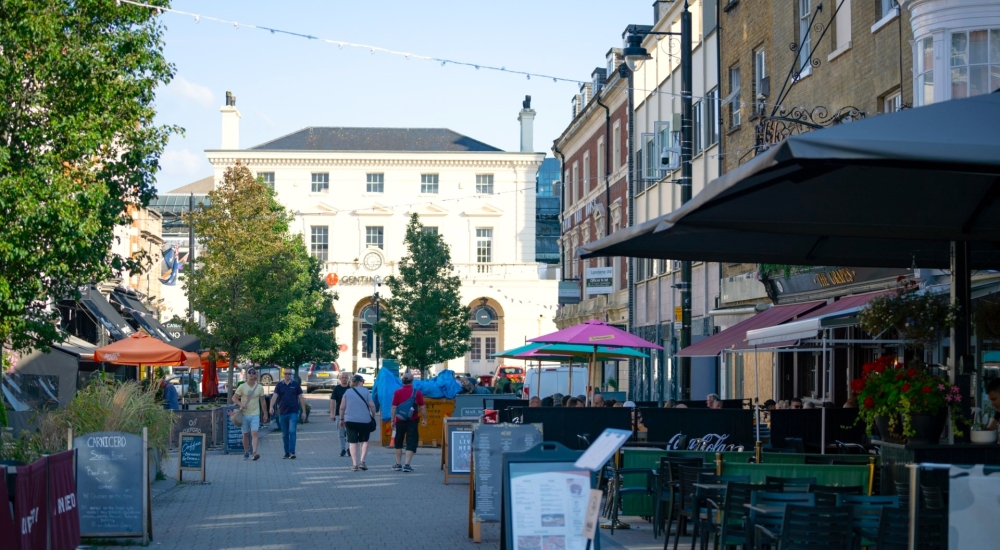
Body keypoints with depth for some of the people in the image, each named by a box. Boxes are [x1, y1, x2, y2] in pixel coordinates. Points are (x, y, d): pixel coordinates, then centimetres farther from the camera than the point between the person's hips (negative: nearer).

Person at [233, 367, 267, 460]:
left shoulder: (260, 387, 4)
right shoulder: (242, 387, 0)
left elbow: (262, 401, 12)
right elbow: (234, 398, 3)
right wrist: (240, 404, -17)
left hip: (255, 414, -1)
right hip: (244, 414, 1)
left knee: (254, 433, -15)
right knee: (245, 434, 8)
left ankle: (255, 453, -26)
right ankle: (246, 453, 22)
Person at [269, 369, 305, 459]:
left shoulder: (296, 384, 3)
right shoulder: (279, 385, 5)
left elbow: (300, 398, 6)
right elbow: (275, 396, -7)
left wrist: (303, 411, 4)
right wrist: (271, 407, -25)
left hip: (293, 412, -2)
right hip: (282, 413, 2)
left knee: (292, 431, -13)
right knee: (284, 434, 8)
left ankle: (292, 452, -17)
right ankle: (287, 453, 16)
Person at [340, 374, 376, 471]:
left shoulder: (347, 392, 6)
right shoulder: (366, 391, 0)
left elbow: (342, 407, 5)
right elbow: (372, 406, -5)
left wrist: (342, 419, 15)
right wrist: (373, 416, 7)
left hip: (350, 421, 1)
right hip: (364, 421, -1)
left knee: (353, 442, 4)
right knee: (364, 441, 13)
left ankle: (355, 464, 0)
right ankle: (362, 461, -1)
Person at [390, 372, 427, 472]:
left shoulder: (397, 392, -3)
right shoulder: (417, 392, -3)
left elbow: (394, 408, -4)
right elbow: (422, 407, 1)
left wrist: (393, 421, 3)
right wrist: (424, 419, 12)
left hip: (400, 421, 1)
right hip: (412, 421, -1)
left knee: (398, 442, 16)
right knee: (411, 443, 2)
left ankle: (398, 464, 19)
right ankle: (407, 465, -8)